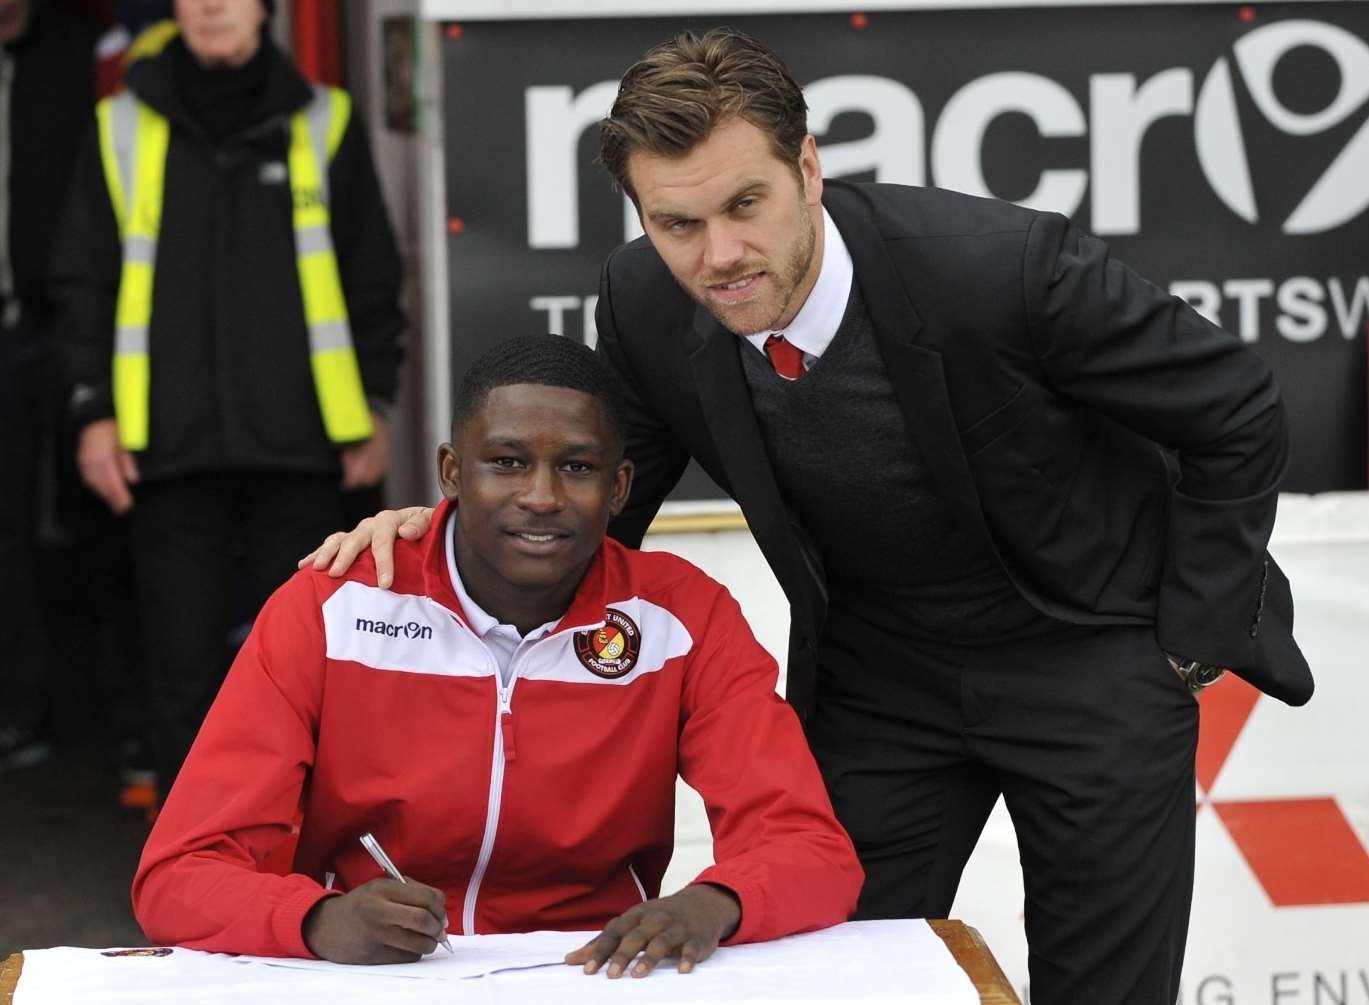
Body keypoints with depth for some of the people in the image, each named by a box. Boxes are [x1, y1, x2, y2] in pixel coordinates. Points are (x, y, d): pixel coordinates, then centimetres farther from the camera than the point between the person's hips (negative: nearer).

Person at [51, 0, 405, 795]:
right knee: (185, 661, 2)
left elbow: (373, 276, 10)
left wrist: (376, 405, 6)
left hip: (298, 436, 0)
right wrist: (95, 413, 2)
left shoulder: (323, 122, 7)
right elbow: (86, 283, 9)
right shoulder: (123, 128, 8)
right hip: (170, 441, 0)